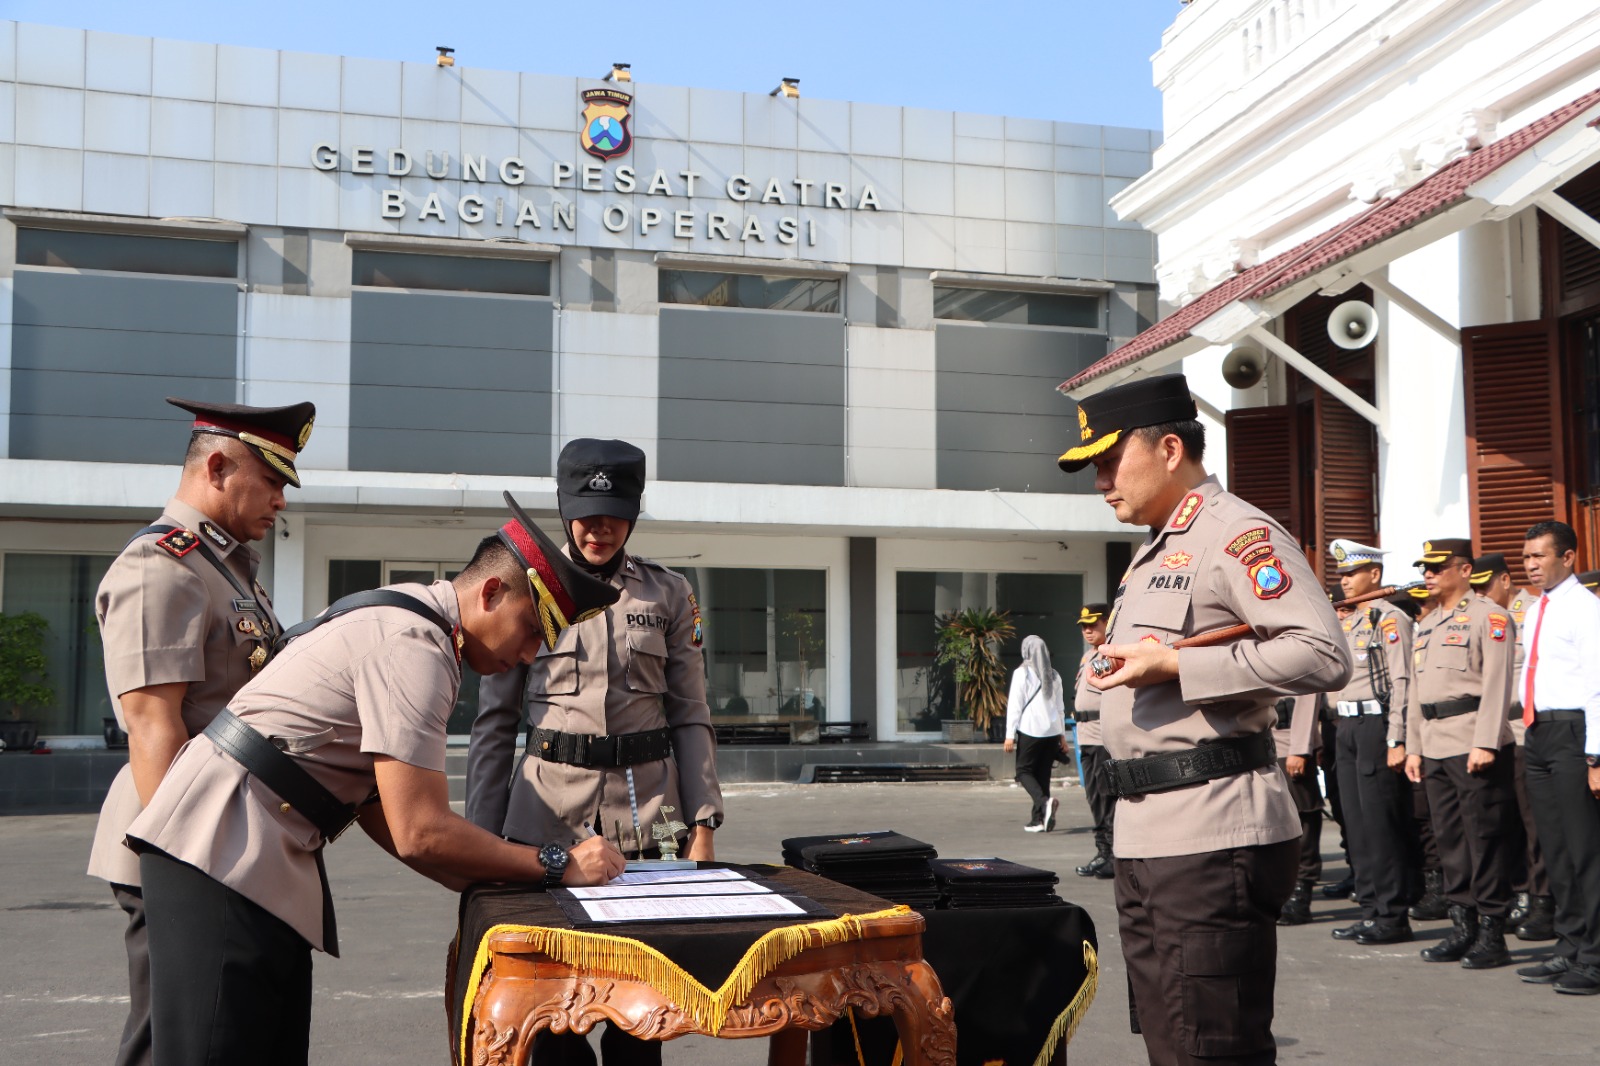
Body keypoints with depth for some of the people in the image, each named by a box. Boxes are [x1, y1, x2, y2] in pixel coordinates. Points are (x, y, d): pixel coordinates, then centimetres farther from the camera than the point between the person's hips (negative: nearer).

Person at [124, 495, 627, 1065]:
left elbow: (375, 803, 15)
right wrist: (558, 864, -12)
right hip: (220, 852, -11)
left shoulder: (404, 618, 14)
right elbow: (420, 833, -21)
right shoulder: (416, 647, -18)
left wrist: (477, 881, 7)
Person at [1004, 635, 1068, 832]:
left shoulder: (1022, 673, -5)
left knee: (1024, 771, 2)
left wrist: (1010, 735, -6)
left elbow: (1015, 705, -7)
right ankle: (1038, 819, 7)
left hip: (1029, 730, -5)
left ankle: (1044, 802, -23)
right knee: (1043, 773, 9)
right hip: (1052, 731, 5)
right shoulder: (1054, 676, 12)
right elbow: (1060, 707, 15)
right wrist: (1062, 735, 21)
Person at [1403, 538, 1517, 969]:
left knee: (1485, 839, -3)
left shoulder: (1488, 617, -5)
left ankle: (1492, 935, 2)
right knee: (1449, 838, 10)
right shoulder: (1426, 625, 19)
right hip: (1435, 748, 8)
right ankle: (1463, 928, 17)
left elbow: (1497, 684, -12)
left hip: (1474, 745, -8)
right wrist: (1413, 747, 17)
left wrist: (1485, 744, -19)